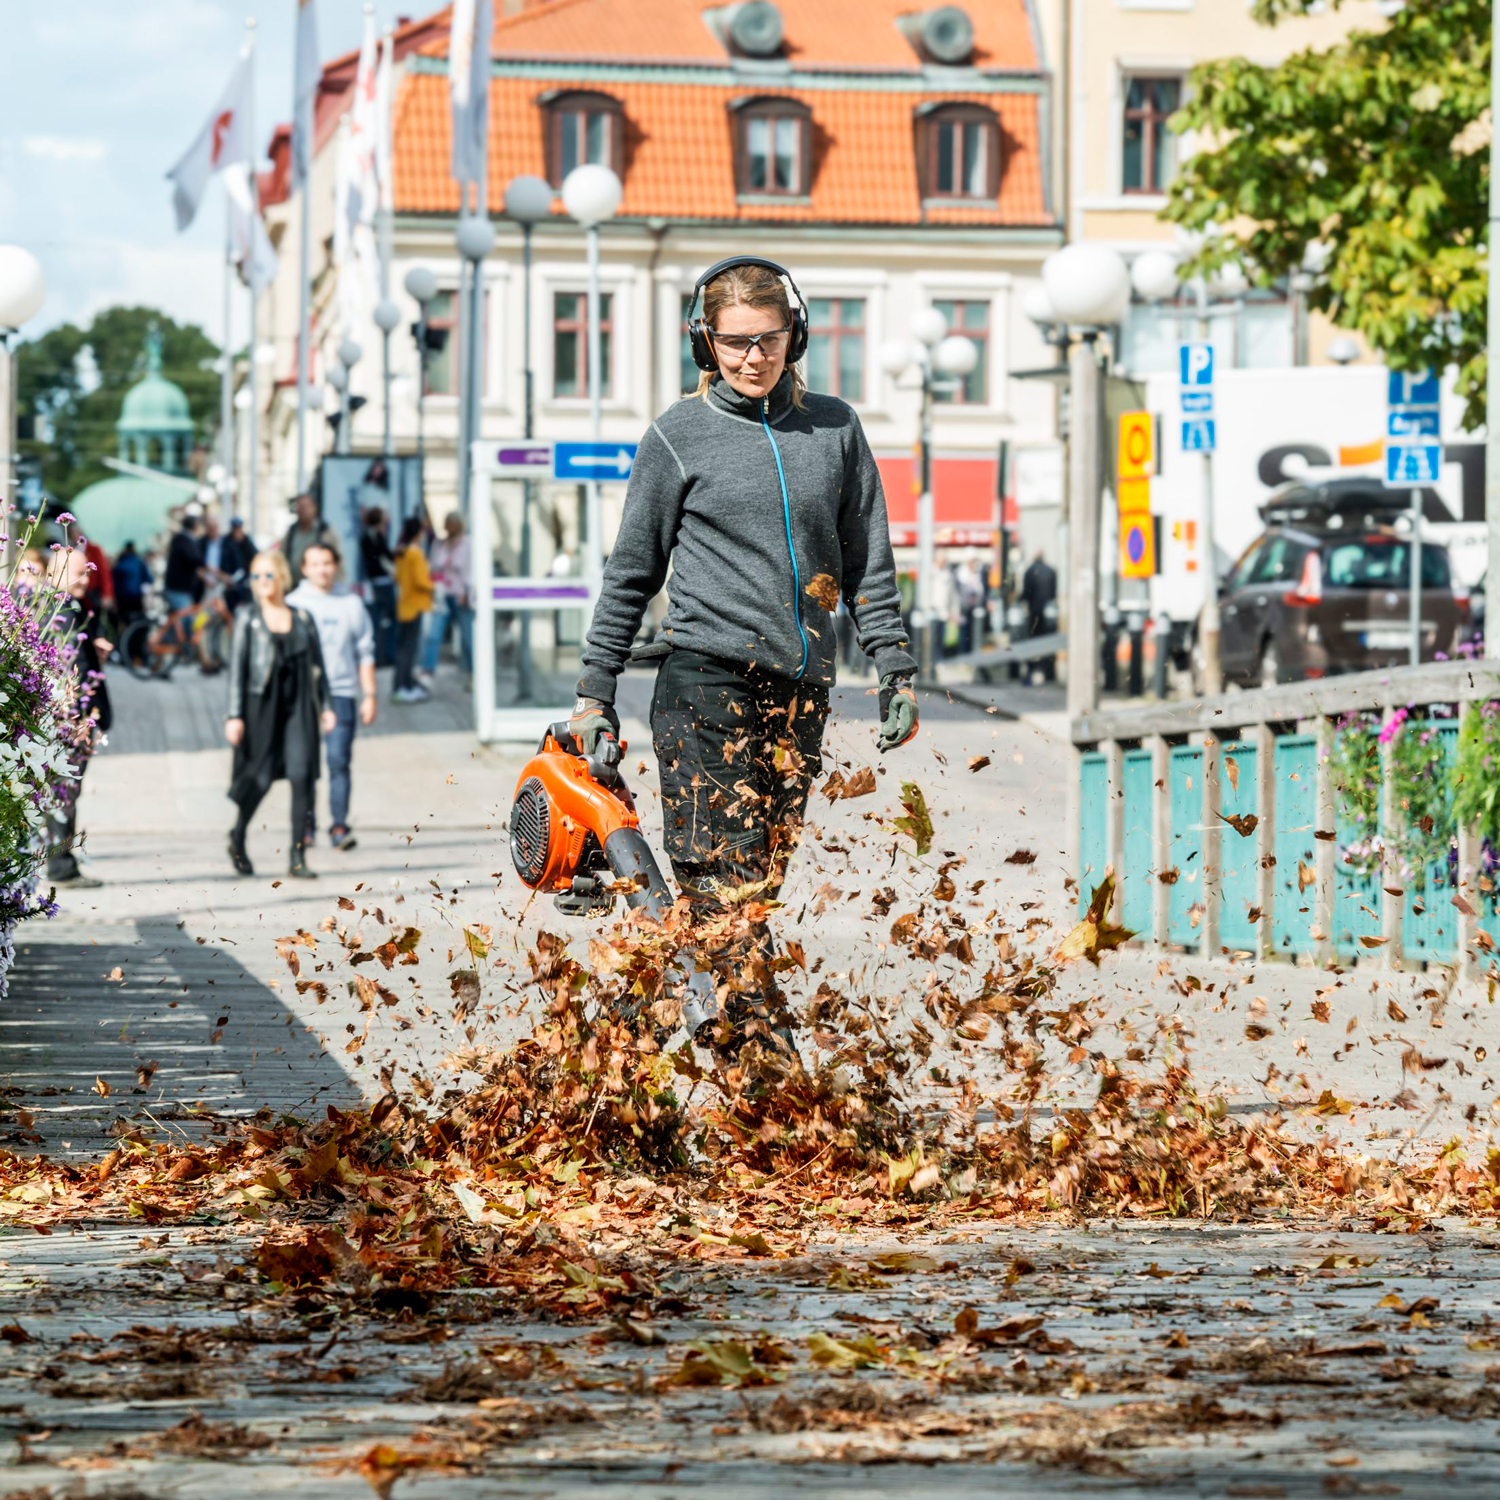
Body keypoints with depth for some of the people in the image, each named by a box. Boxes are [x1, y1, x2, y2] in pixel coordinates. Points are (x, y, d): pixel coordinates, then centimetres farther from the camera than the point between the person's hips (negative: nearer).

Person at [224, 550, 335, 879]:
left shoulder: (302, 618, 9)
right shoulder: (248, 617, 2)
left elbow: (317, 664, 13)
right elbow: (237, 665, 0)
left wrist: (325, 706, 7)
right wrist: (235, 715, -6)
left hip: (298, 707, 2)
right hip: (261, 704, -2)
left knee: (301, 774, -9)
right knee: (260, 777, 0)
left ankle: (298, 856, -5)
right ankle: (238, 837, 27)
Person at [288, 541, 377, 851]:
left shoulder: (351, 604, 9)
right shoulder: (293, 605, 7)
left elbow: (365, 653, 12)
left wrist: (369, 695, 7)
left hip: (341, 693, 0)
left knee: (339, 760, -9)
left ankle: (339, 826, -9)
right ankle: (305, 825, 10)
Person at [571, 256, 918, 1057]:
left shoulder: (834, 428, 11)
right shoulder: (680, 435, 3)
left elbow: (868, 564, 16)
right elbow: (630, 573, 8)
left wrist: (896, 672, 9)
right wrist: (595, 693, 6)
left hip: (800, 689, 4)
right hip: (708, 679, -4)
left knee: (761, 879, 3)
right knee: (725, 880, -12)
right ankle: (755, 1048, -18)